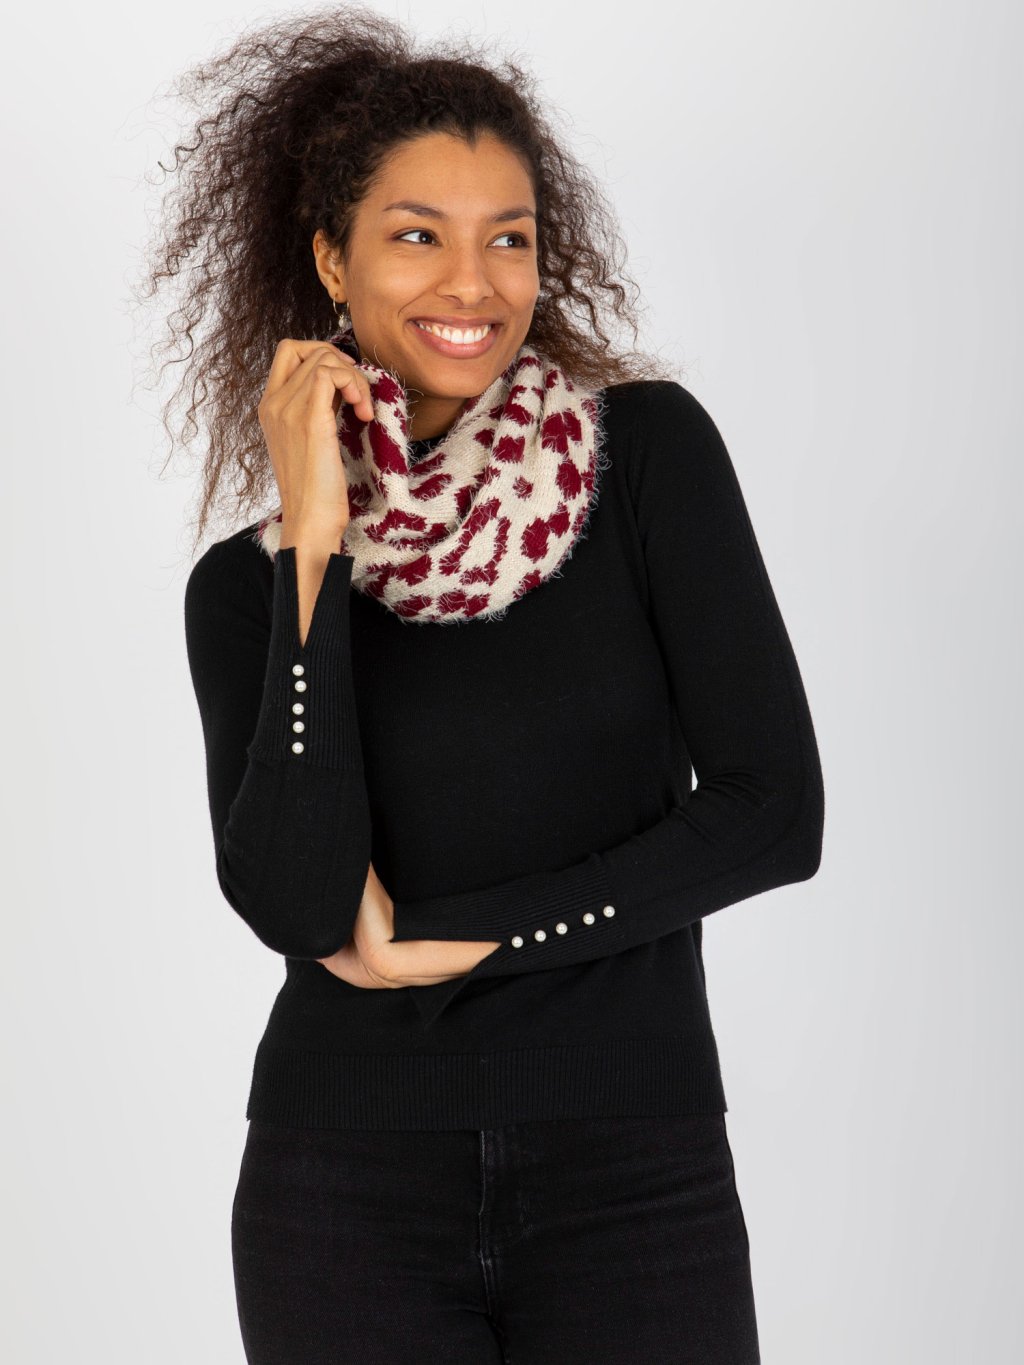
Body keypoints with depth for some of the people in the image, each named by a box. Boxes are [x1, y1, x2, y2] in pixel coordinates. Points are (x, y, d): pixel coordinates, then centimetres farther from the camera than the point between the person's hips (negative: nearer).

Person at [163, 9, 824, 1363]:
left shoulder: (649, 450, -2)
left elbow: (774, 812, -9)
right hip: (349, 1191, 1)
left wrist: (441, 940, -8)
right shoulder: (248, 581, 1)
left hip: (637, 1184, -1)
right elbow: (294, 902, -13)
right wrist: (313, 546, -14)